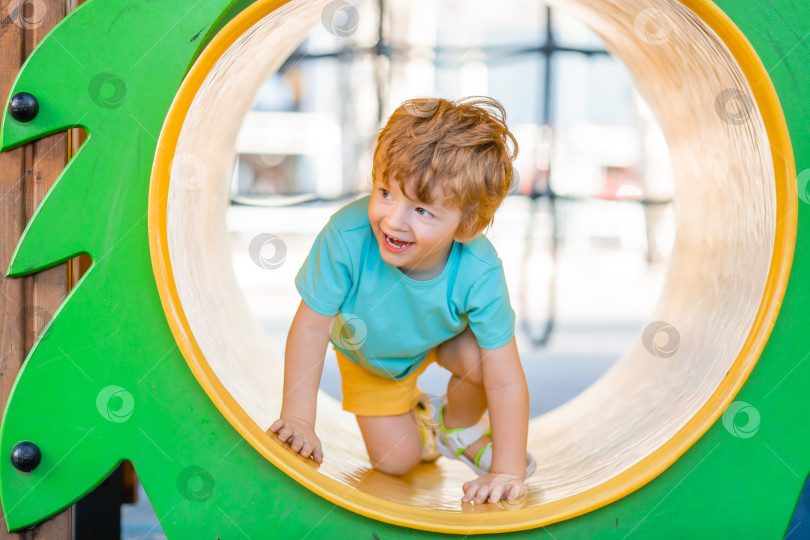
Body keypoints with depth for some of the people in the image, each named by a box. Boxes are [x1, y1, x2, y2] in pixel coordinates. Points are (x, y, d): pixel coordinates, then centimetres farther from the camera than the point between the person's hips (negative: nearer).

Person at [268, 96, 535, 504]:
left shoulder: (479, 274, -41)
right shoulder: (347, 237, -43)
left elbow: (507, 383, -35)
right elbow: (312, 324, -29)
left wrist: (508, 472, -37)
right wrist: (298, 418, -28)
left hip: (444, 334, 0)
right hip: (369, 355, 0)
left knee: (483, 362, -30)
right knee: (394, 462, -1)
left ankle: (458, 426, 5)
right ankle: (414, 414, 35)